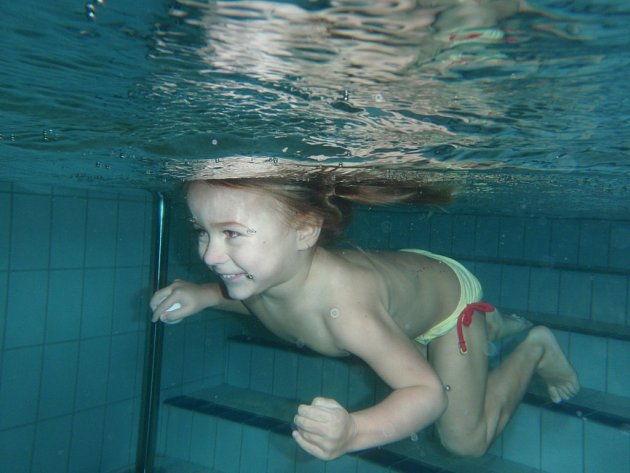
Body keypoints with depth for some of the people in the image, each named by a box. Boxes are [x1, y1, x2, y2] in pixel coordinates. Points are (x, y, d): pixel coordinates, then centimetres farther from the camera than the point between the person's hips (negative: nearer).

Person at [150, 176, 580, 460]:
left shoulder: (345, 306, -48)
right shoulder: (269, 268, -28)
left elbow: (429, 392, -40)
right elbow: (262, 299, -2)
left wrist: (354, 432, -59)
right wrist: (202, 296, -20)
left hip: (448, 292, -6)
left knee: (465, 440, 6)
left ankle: (536, 348, 26)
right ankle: (491, 326, 52)